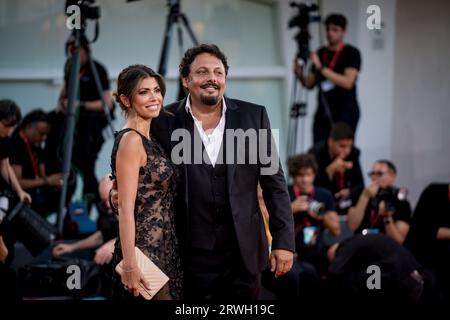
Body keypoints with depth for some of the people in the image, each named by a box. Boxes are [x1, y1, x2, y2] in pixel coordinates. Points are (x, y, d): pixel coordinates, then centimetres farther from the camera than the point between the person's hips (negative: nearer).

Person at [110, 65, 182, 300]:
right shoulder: (130, 140, -12)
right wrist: (130, 265, -23)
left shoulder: (147, 141, 15)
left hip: (162, 249, 9)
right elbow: (126, 208, -18)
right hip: (144, 250, -9)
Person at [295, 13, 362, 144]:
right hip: (323, 113, 5)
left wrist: (321, 68, -20)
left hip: (346, 113, -5)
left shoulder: (352, 53, -3)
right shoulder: (320, 53, 12)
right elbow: (310, 84, 16)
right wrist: (300, 75, -6)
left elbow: (348, 82, -16)